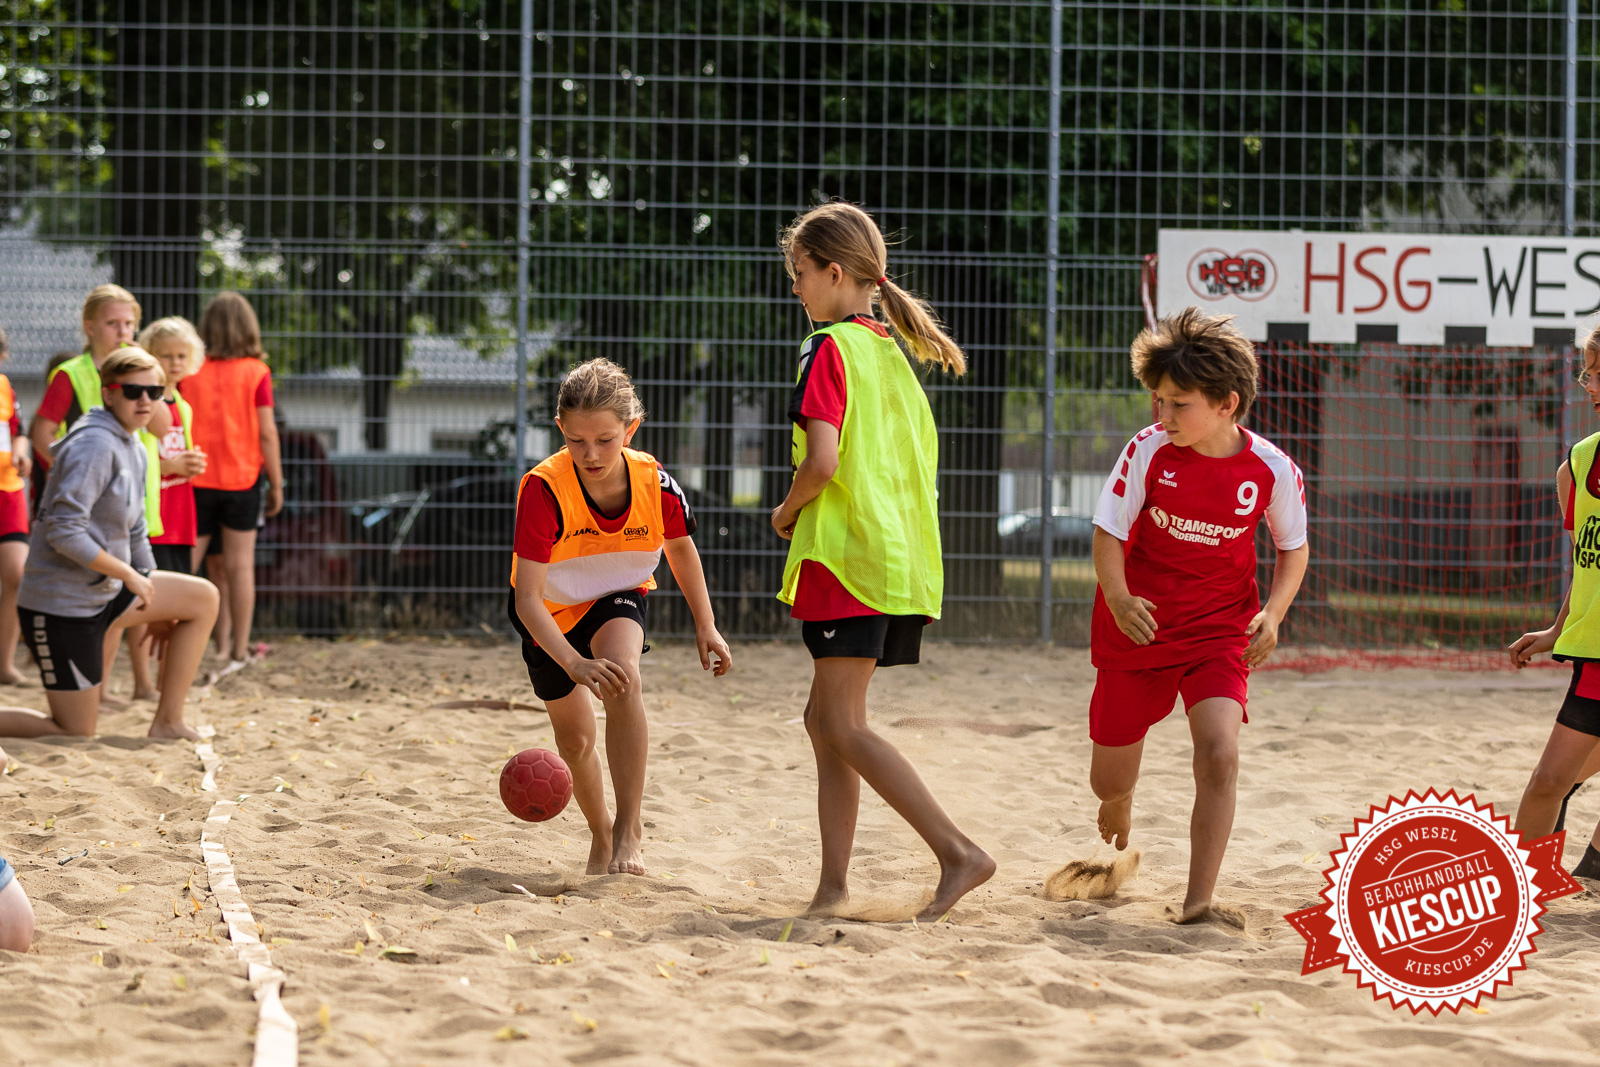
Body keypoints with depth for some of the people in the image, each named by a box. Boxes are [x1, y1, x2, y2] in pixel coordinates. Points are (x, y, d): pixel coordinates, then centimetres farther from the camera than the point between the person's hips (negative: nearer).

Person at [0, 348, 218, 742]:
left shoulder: (135, 451, 11)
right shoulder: (94, 445, -19)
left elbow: (132, 533, 21)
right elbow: (64, 533, -26)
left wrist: (155, 609, 23)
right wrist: (129, 575, -18)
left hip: (105, 592, 9)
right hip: (62, 603, -9)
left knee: (203, 599, 8)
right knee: (77, 734, -5)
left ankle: (167, 723, 9)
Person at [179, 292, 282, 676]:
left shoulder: (189, 372, -1)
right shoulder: (256, 373, -6)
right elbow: (266, 433, -7)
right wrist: (276, 484, 0)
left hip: (195, 481, 2)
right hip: (243, 478, -2)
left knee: (185, 565, 8)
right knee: (239, 565, 3)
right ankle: (238, 652, 5)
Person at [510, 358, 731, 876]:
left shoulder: (657, 485, -27)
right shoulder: (544, 490, -36)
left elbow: (680, 547, -1)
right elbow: (527, 597, -39)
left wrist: (705, 626, 1)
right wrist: (576, 664, -53)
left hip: (616, 600, 0)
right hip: (551, 614, 0)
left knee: (623, 678, -32)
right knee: (575, 740, 12)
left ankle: (629, 828, -23)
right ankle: (601, 834, 43)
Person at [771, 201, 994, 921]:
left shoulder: (831, 349, -9)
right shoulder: (892, 352, 17)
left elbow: (822, 461, -21)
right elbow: (922, 463, 20)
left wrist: (786, 512, -2)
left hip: (847, 553, -9)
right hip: (902, 554, 9)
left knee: (843, 726, -8)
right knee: (826, 717, 11)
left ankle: (958, 852, -15)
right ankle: (834, 887, 7)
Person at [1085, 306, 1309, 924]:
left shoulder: (1271, 470, -13)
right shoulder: (1148, 453, -15)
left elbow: (1293, 548, 4)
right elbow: (1109, 534, -8)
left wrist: (1272, 615, -12)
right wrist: (1118, 599, -27)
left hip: (1220, 634, -1)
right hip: (1137, 630, 1)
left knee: (1218, 752, -25)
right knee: (1110, 782, 11)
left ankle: (1198, 903, -18)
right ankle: (1120, 811, 52)